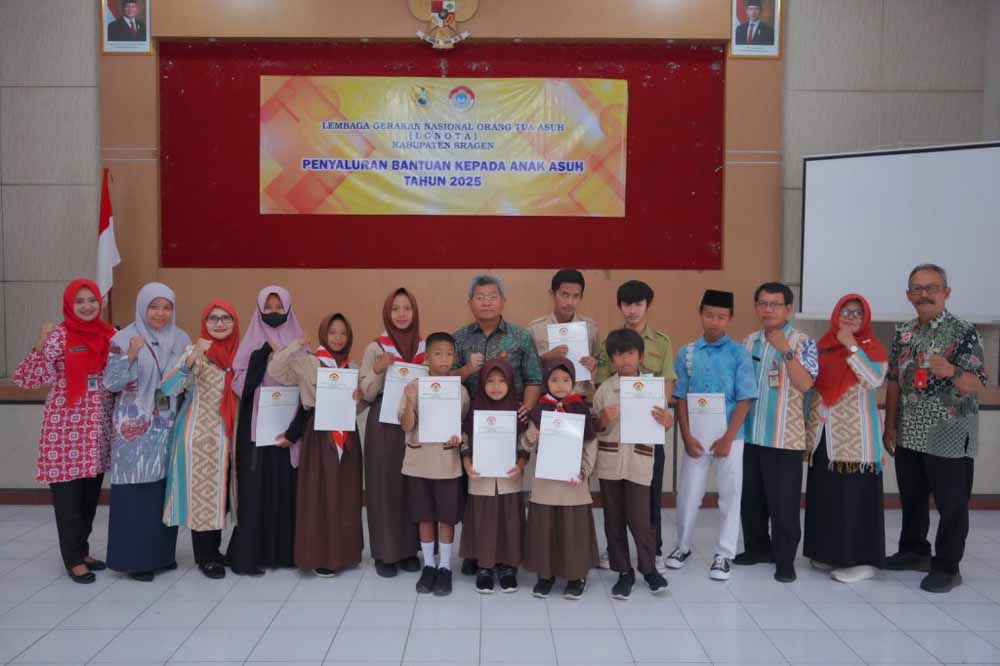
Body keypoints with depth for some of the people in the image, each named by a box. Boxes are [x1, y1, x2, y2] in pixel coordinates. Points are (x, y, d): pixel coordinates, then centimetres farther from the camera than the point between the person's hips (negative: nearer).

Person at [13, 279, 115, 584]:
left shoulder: (107, 335, 6)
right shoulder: (58, 336, -8)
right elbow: (27, 378, -13)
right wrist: (40, 346, -24)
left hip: (98, 428, 5)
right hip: (66, 427, -5)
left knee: (91, 494, 14)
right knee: (68, 494, 3)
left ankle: (82, 550, 28)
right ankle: (73, 559, 14)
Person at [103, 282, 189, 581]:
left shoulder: (182, 339, 7)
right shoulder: (124, 339, -5)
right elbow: (111, 383, -10)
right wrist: (130, 355, -21)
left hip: (169, 425, 4)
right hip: (136, 427, -4)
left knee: (167, 486, 8)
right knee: (137, 488, -5)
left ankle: (163, 552, 20)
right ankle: (135, 557, 6)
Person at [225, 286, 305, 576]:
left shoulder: (297, 343, 8)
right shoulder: (252, 342, 2)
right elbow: (240, 384, -8)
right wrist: (264, 353, -18)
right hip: (256, 427, -2)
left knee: (286, 487, 4)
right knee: (255, 487, -2)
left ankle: (285, 550, 14)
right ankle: (248, 554, 5)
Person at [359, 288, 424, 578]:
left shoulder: (425, 348, 6)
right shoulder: (375, 348, -1)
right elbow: (366, 394, -4)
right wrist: (378, 370, -20)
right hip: (384, 425, -2)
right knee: (384, 484, 0)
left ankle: (410, 548, 18)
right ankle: (385, 552, 11)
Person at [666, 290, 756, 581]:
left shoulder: (739, 353, -4)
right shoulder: (686, 353, 1)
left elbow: (744, 400, -6)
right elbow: (681, 398, 3)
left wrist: (727, 438, -11)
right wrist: (687, 436, -5)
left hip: (729, 437, -1)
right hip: (695, 437, 2)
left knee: (730, 496, 6)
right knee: (688, 495, 10)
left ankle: (724, 554, 20)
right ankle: (683, 546, 29)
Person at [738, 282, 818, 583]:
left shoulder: (803, 343, -5)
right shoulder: (749, 341, 10)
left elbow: (804, 384, -17)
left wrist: (786, 351, -22)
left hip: (784, 437, -5)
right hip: (749, 434, 5)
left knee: (783, 502, 0)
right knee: (750, 497, 13)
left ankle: (785, 560, 12)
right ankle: (758, 547, 29)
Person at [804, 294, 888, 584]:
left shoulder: (872, 347, -2)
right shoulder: (822, 346, 11)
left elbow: (875, 379, -20)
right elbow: (809, 385, 15)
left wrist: (851, 347, -21)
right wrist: (807, 424, 12)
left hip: (855, 436, -5)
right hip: (822, 435, 5)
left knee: (855, 495, -5)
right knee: (824, 495, 10)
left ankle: (862, 560, 3)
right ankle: (829, 552, 22)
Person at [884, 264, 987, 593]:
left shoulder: (963, 332, -10)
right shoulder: (903, 333, 7)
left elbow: (977, 385, -13)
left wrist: (951, 372, -33)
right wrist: (890, 426, 8)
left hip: (949, 436, -5)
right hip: (909, 434, 6)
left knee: (951, 504, 4)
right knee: (911, 498, 16)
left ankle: (947, 567, 15)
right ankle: (914, 551, 33)